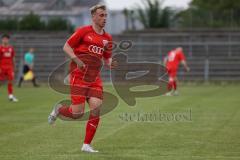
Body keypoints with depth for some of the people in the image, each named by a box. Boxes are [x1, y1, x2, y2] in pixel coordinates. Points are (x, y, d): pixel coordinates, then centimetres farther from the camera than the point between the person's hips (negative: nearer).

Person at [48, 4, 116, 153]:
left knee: (96, 109, -10)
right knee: (78, 113, -10)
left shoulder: (107, 38, 12)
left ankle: (87, 145, 1)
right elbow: (66, 46, -1)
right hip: (79, 76, -5)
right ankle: (59, 110, 24)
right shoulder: (84, 31, -4)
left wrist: (111, 63, -3)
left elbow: (107, 59, 21)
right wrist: (77, 60, -15)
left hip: (95, 78, 5)